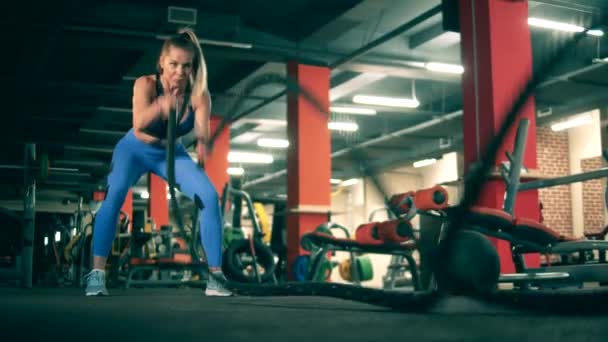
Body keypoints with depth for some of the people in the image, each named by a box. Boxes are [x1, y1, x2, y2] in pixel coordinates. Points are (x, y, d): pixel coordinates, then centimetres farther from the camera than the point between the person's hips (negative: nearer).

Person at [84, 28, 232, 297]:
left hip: (171, 153, 2)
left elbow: (203, 134, -34)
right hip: (134, 149, -2)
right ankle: (97, 274, -24)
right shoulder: (145, 84, -29)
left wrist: (203, 142, -58)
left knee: (210, 197, -18)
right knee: (114, 194, -30)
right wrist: (161, 106, -66)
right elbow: (138, 125, -46)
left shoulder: (199, 95, -25)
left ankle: (215, 275, -10)